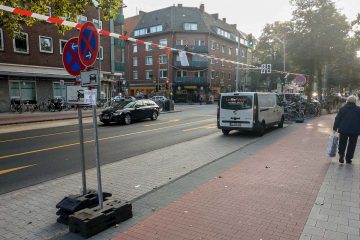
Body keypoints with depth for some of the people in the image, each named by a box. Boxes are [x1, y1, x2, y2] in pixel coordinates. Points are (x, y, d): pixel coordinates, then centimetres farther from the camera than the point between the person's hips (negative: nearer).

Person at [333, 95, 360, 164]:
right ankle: (348, 158, 12)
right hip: (354, 131, 0)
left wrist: (335, 127, 6)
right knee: (351, 145, 10)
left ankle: (341, 155, -2)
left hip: (343, 130, 1)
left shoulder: (342, 108, -1)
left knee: (342, 143, 13)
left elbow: (337, 119, 0)